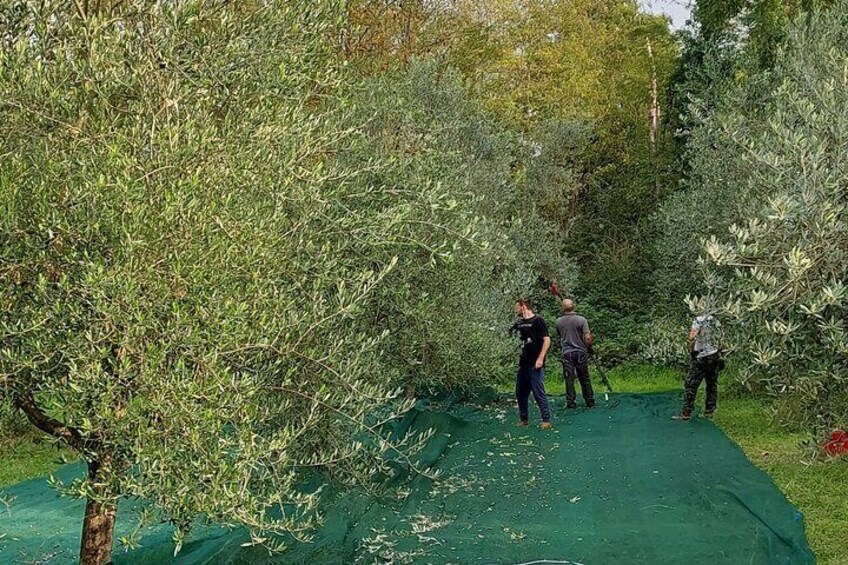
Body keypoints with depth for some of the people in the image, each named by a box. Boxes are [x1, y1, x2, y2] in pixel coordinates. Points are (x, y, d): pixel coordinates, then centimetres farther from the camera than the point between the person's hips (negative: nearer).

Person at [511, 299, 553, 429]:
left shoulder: (538, 321, -6)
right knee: (520, 393, 11)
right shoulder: (519, 323, 13)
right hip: (523, 364, 7)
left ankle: (546, 420, 0)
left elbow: (547, 340, -12)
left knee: (539, 393, -7)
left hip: (535, 364, -7)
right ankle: (524, 419, 22)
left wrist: (540, 358, -18)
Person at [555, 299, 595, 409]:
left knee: (569, 379, 4)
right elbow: (587, 338, -11)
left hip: (567, 353, 0)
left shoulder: (559, 321, -4)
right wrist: (589, 347, 6)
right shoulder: (581, 320, -10)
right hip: (581, 352, 0)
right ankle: (590, 401, 16)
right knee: (584, 378, 10)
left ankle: (571, 402, 3)